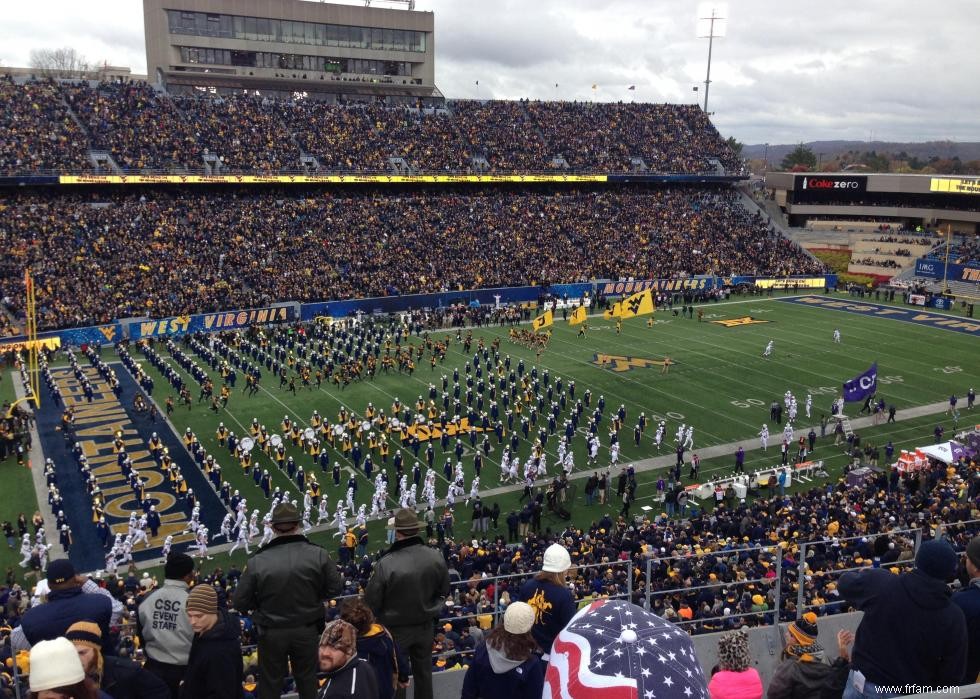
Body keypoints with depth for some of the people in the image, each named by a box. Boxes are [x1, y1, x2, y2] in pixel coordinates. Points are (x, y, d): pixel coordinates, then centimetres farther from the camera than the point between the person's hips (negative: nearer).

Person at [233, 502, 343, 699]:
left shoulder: (258, 561, -19)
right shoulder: (317, 555, -17)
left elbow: (240, 602, -11)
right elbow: (335, 587, -5)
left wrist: (263, 604, 7)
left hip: (271, 633, -1)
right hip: (307, 630, 1)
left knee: (270, 683, 17)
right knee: (307, 679, 21)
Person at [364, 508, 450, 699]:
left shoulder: (385, 564, -30)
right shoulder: (436, 557, -17)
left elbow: (371, 602, -18)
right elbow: (444, 591, 0)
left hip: (396, 629, -3)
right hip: (425, 625, 3)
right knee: (424, 671, 22)